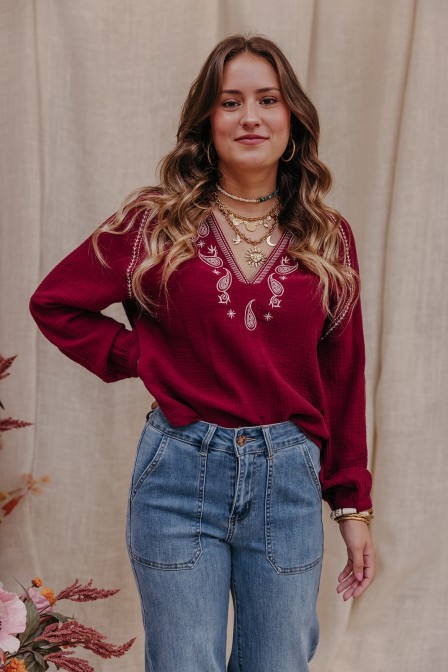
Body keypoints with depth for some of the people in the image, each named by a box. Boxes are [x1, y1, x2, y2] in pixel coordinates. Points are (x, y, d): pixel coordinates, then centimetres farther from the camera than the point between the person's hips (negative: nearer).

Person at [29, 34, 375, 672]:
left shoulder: (327, 237, 4)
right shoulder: (156, 222, -1)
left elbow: (343, 380, 6)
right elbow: (54, 302, 8)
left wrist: (354, 506, 6)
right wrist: (140, 357, -3)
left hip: (288, 477, 2)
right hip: (181, 474, -1)